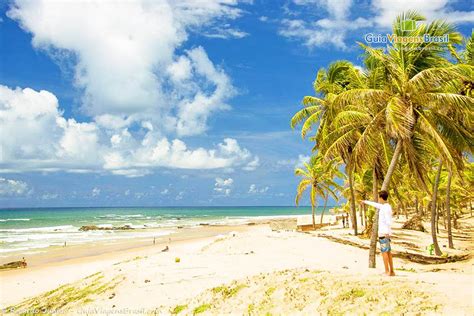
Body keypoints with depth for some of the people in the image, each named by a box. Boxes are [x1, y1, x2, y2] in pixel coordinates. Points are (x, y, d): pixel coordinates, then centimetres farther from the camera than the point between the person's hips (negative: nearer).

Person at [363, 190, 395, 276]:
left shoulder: (385, 208, -13)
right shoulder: (384, 206, 15)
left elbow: (388, 221, -22)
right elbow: (375, 205, 32)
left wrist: (388, 232, -27)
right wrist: (366, 202, 45)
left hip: (384, 233, -9)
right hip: (385, 233, 9)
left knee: (384, 252, -6)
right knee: (388, 252, 10)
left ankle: (387, 272, -5)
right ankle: (391, 271, 12)